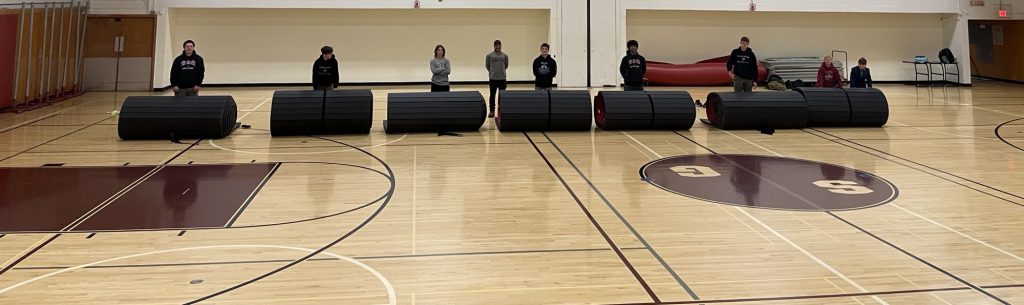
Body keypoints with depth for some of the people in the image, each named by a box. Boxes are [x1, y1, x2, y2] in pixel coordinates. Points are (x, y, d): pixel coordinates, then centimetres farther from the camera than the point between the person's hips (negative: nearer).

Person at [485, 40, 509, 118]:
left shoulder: (505, 56, 5)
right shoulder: (489, 55, -1)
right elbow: (487, 65, 9)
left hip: (502, 78, 2)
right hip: (493, 79, -2)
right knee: (492, 95, 3)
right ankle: (492, 111, 10)